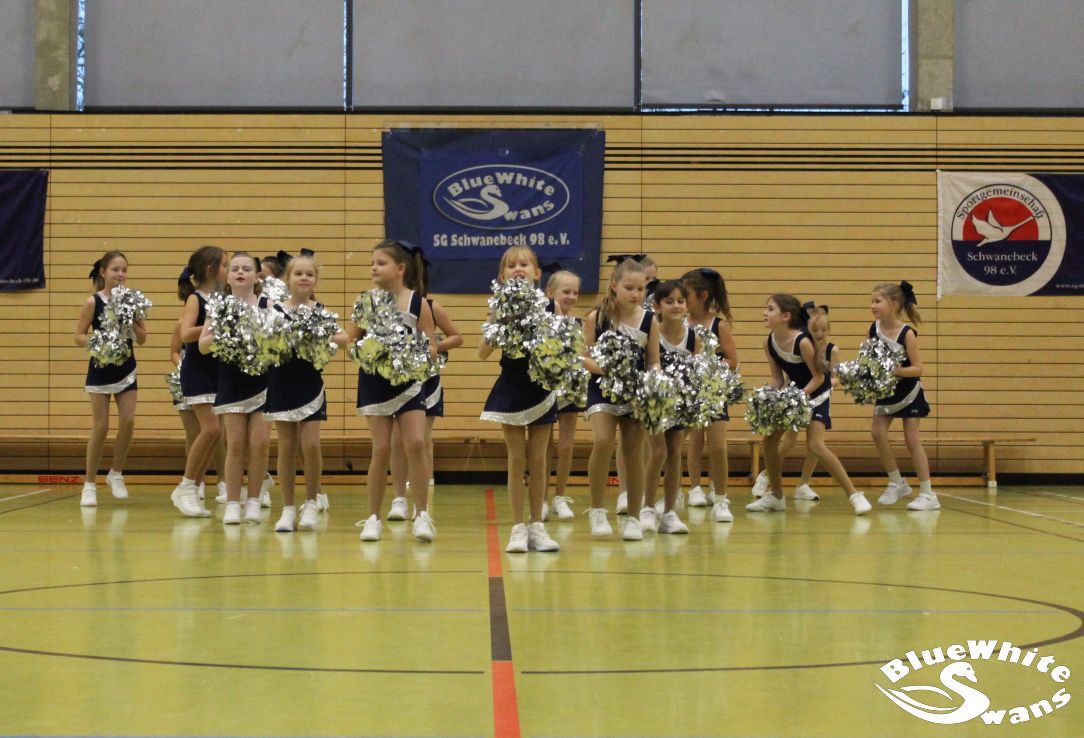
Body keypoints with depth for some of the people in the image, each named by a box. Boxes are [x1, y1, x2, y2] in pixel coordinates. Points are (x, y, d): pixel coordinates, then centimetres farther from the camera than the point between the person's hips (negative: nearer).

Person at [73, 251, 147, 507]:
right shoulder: (93, 302, -8)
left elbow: (142, 339, 4)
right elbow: (79, 336, -7)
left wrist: (133, 324, -14)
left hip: (126, 368, 3)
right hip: (100, 368, -3)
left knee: (128, 422, -6)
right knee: (100, 427, -3)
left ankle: (116, 474, 16)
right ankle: (90, 484, 9)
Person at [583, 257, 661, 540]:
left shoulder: (649, 320, -2)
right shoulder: (597, 317, -7)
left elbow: (654, 363, 4)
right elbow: (585, 357, -5)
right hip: (603, 389, -2)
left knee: (634, 453, 5)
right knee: (603, 441, -23)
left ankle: (633, 518, 17)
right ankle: (597, 509, -6)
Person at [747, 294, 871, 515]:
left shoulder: (802, 342, -29)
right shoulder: (770, 343, -9)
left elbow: (818, 377, -22)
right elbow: (777, 377, 1)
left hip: (816, 392, -7)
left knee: (815, 445, -21)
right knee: (769, 439, 3)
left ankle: (854, 494, -13)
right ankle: (777, 497, 19)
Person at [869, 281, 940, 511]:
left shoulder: (906, 333, -21)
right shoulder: (874, 329, -7)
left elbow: (917, 368, -22)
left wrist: (895, 370, -34)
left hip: (908, 391, -5)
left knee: (912, 439, -5)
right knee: (878, 432, -6)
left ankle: (928, 493, 2)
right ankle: (897, 483, 11)